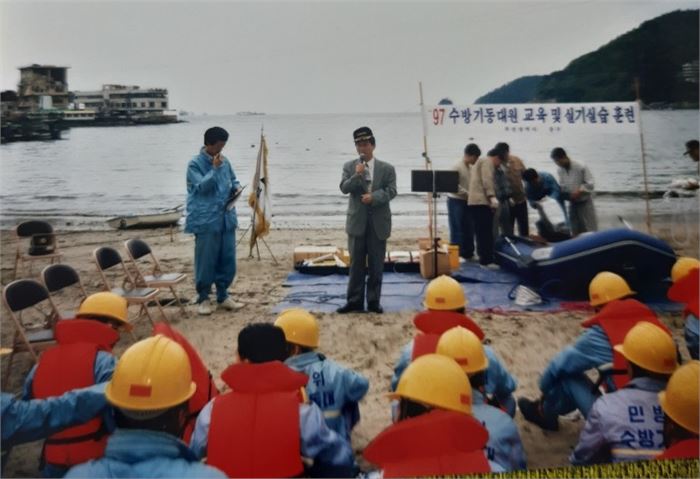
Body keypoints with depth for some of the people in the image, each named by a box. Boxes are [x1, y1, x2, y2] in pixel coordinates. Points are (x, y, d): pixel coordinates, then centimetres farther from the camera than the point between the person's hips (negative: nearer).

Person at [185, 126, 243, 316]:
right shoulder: (195, 164, -7)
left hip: (226, 218, 6)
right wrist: (215, 168, -21)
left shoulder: (225, 161, 10)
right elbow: (201, 186, -17)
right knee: (206, 261, 0)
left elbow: (233, 180, 20)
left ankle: (223, 296, 22)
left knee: (227, 259, 9)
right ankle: (203, 298, 13)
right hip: (206, 220, -6)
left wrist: (236, 188, -2)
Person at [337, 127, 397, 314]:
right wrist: (357, 174, -19)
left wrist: (373, 197, -19)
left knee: (376, 264, 5)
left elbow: (391, 191, -5)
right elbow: (344, 188, -6)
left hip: (379, 222, 0)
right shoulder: (349, 166, 6)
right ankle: (354, 301, 12)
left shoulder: (387, 168, 3)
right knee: (356, 263, 5)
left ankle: (374, 301, 15)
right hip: (357, 221, 0)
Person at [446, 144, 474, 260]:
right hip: (456, 201, -7)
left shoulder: (471, 168, 9)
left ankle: (468, 253, 19)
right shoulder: (457, 167, -12)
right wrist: (467, 194, -19)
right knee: (457, 229, -3)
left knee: (469, 229, 9)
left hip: (467, 201, 7)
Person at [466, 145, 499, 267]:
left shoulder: (476, 164, 25)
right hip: (482, 201, -8)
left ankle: (483, 258, 14)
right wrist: (492, 197, -23)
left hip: (474, 201, 8)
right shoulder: (486, 161, 0)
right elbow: (487, 180, -14)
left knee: (480, 232, 10)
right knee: (486, 232, -10)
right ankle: (487, 260, -12)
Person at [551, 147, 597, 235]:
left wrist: (579, 191, -28)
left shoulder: (581, 167, -20)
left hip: (585, 202, -5)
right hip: (572, 203, 5)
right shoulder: (560, 170, -4)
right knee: (575, 230, 12)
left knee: (589, 229, 1)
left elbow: (590, 184, -17)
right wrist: (561, 193, -12)